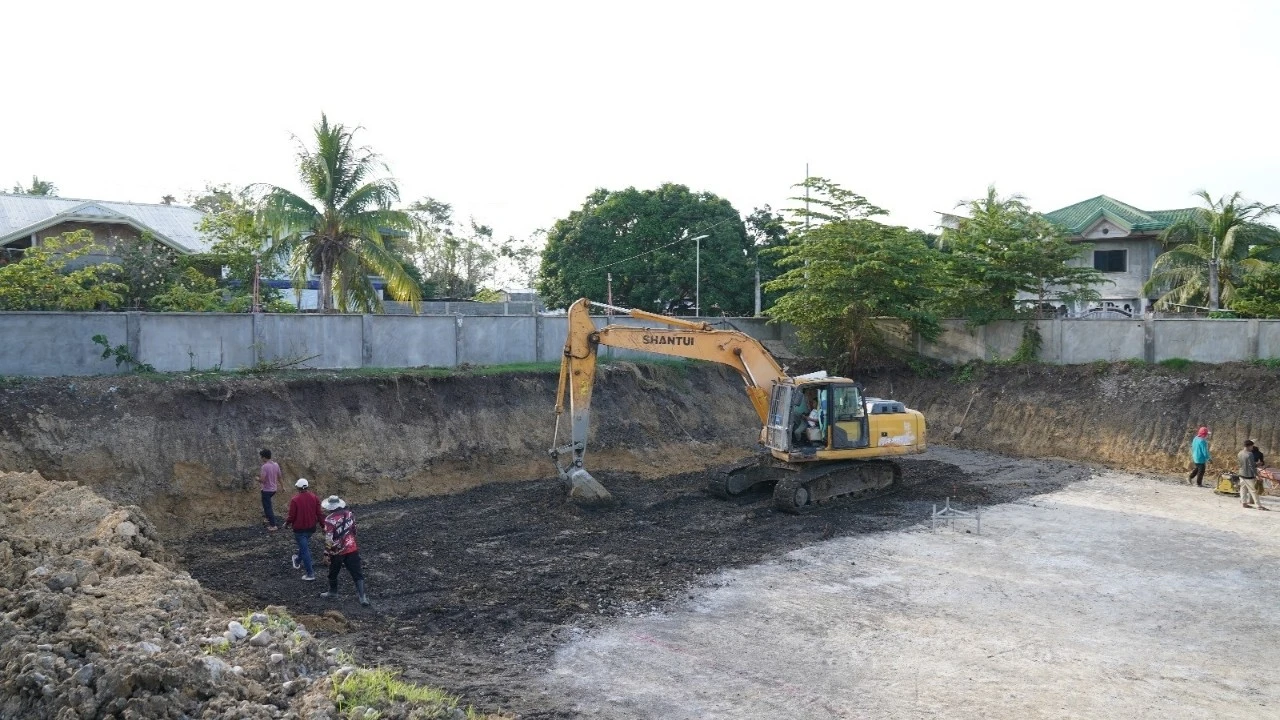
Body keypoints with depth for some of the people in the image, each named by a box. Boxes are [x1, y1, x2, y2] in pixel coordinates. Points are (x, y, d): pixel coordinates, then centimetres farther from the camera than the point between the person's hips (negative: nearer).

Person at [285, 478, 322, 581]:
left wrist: (286, 523, 5)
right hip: (311, 528, 5)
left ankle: (310, 574, 6)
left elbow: (291, 516, -15)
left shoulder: (294, 500, -21)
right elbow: (318, 513, 0)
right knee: (305, 545, 29)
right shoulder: (314, 497, -6)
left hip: (299, 529, -5)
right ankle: (298, 560, 53)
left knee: (305, 549, 2)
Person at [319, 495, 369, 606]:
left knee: (333, 573, 22)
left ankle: (333, 592, 40)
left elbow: (328, 539, -18)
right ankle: (362, 597, -1)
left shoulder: (330, 520, -19)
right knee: (357, 573, 4)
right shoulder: (349, 514, -1)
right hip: (352, 549, 4)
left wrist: (327, 553, -9)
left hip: (337, 551, -4)